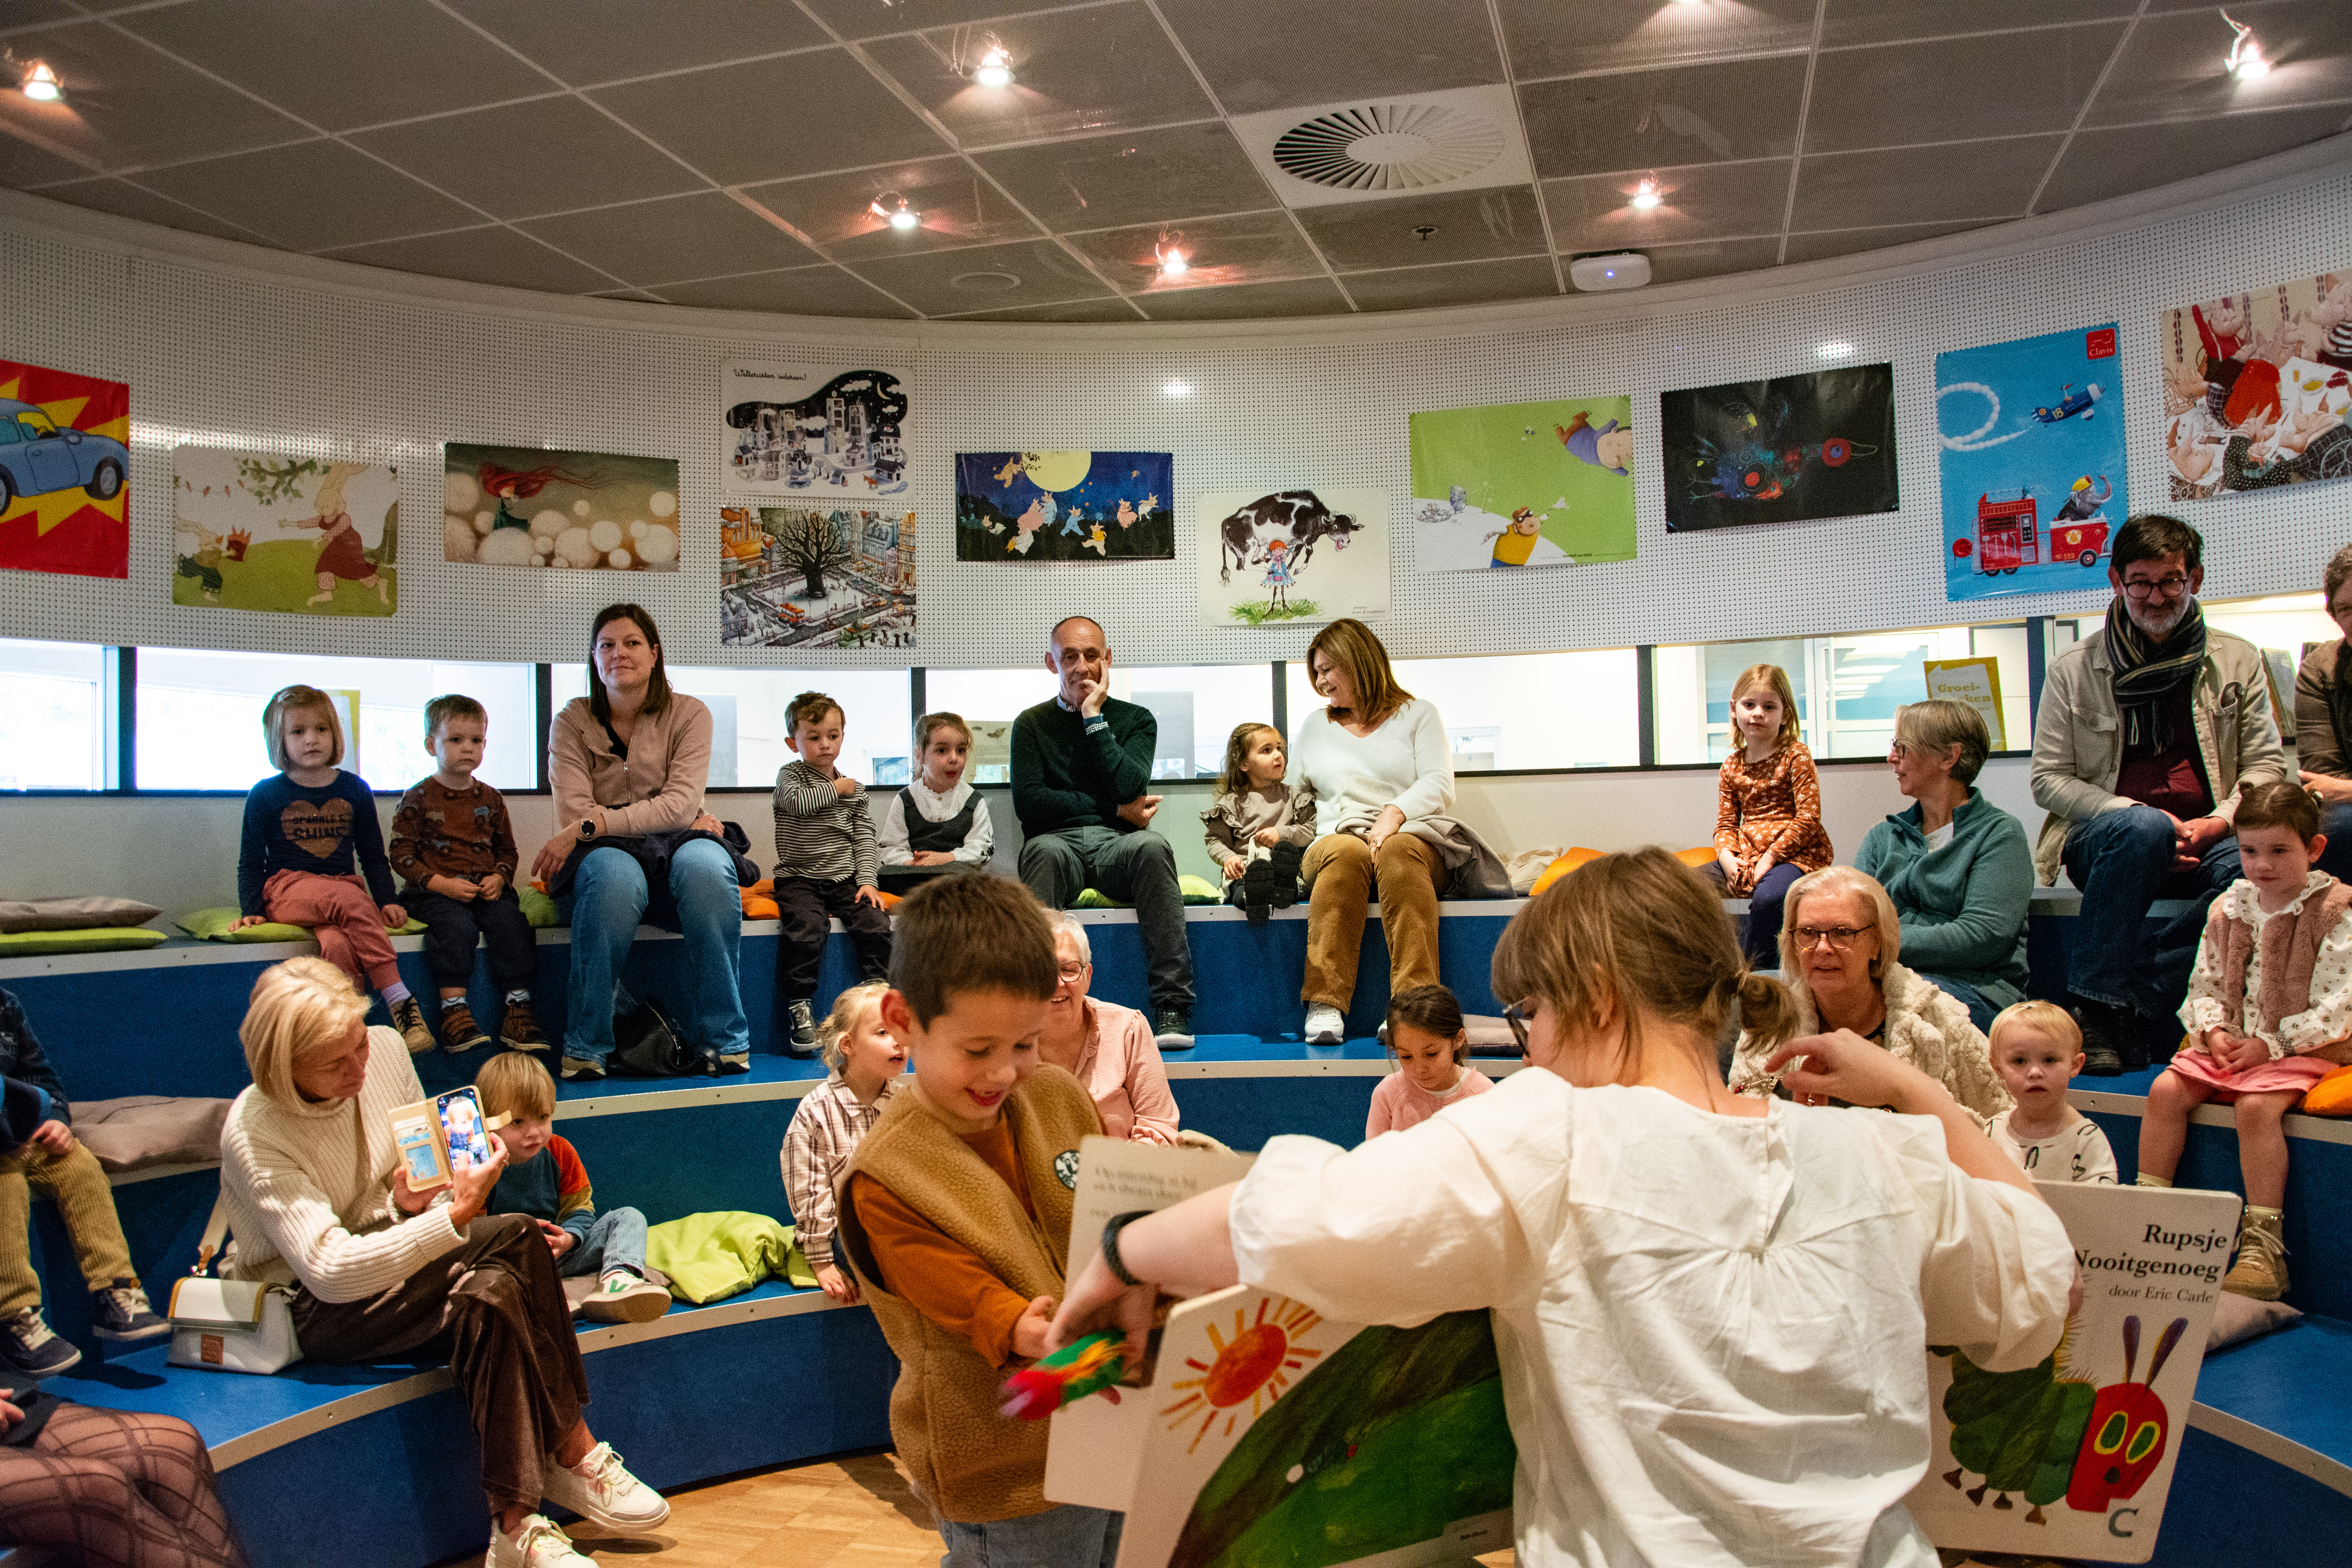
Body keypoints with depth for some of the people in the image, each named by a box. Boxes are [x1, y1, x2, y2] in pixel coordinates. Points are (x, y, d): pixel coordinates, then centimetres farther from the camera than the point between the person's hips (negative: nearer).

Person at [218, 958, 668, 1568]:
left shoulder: (384, 1050, -7)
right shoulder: (255, 1135, -23)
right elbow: (330, 1273, -29)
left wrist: (414, 1205, -15)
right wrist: (455, 1216, -37)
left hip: (391, 1257, 6)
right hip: (311, 1311, -6)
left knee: (490, 1295, -29)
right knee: (515, 1236, -28)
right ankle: (576, 1456, -19)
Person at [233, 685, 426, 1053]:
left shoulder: (355, 790, 13)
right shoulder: (266, 795, 7)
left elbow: (373, 855, 18)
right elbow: (251, 860, 11)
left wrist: (386, 902, 4)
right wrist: (251, 910, -3)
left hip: (346, 886, 3)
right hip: (288, 887, -2)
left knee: (335, 942, -35)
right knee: (351, 900, -36)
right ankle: (398, 999, -38)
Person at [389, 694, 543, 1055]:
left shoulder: (490, 798, 17)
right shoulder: (418, 798, 4)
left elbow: (508, 850, 21)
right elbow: (402, 856, -1)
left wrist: (499, 878, -1)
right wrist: (442, 884, -15)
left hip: (486, 888, 3)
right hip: (435, 891, -3)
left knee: (511, 921, -26)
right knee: (456, 925, -33)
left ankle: (517, 1009, -25)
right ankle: (454, 1012, -33)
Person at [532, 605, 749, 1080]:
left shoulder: (688, 714, 6)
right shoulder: (571, 723, 7)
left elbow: (680, 805, -8)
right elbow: (572, 818, -6)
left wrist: (594, 823, -19)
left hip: (675, 845, 1)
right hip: (604, 854, 0)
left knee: (704, 863, -36)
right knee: (615, 875, -37)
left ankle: (723, 1039, -28)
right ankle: (585, 1045, -28)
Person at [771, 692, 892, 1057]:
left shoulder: (854, 789, 15)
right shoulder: (789, 775, 4)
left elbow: (864, 837, 11)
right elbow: (798, 802, -19)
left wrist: (867, 880, -2)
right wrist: (835, 789, -4)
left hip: (844, 880, 4)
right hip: (799, 880, -3)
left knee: (876, 924, -20)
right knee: (805, 931, -30)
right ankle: (799, 1009, -18)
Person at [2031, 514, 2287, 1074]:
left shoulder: (2238, 661, 13)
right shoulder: (2074, 669, 6)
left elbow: (2265, 765, 10)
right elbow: (2048, 780, 2)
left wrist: (2219, 823, -11)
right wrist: (2141, 819, -13)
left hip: (2204, 843, 2)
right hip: (2105, 843, -2)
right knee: (2143, 828, -38)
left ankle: (2125, 1013, -31)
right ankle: (2092, 1003, -31)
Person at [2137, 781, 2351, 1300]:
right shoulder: (2228, 908, 10)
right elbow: (2205, 983, 14)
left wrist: (2273, 1045, -18)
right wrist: (2214, 1031, -6)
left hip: (2300, 1049, -6)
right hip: (2233, 1044, 6)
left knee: (2256, 1105, -31)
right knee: (2167, 1089, -14)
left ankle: (2262, 1246, -24)